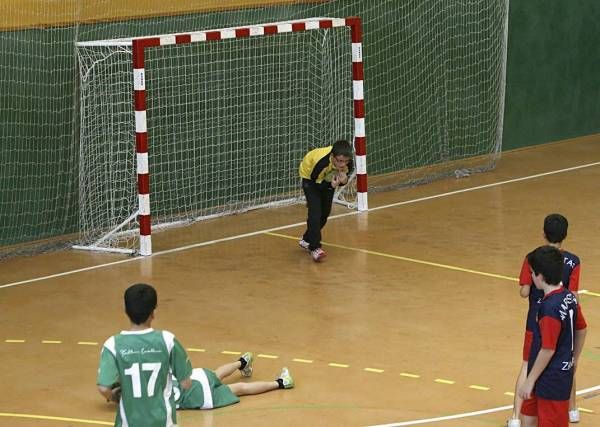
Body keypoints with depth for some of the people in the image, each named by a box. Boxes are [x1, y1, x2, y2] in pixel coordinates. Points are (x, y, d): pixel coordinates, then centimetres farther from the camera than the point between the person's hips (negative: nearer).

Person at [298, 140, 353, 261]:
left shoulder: (348, 163, -32)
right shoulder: (322, 162, -44)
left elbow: (345, 177, -13)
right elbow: (315, 183, -29)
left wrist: (343, 181, -37)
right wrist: (331, 185, -46)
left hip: (328, 178, 5)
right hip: (309, 175, -5)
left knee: (325, 212, 12)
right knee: (315, 211, -20)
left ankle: (307, 239, 33)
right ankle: (315, 248, -20)